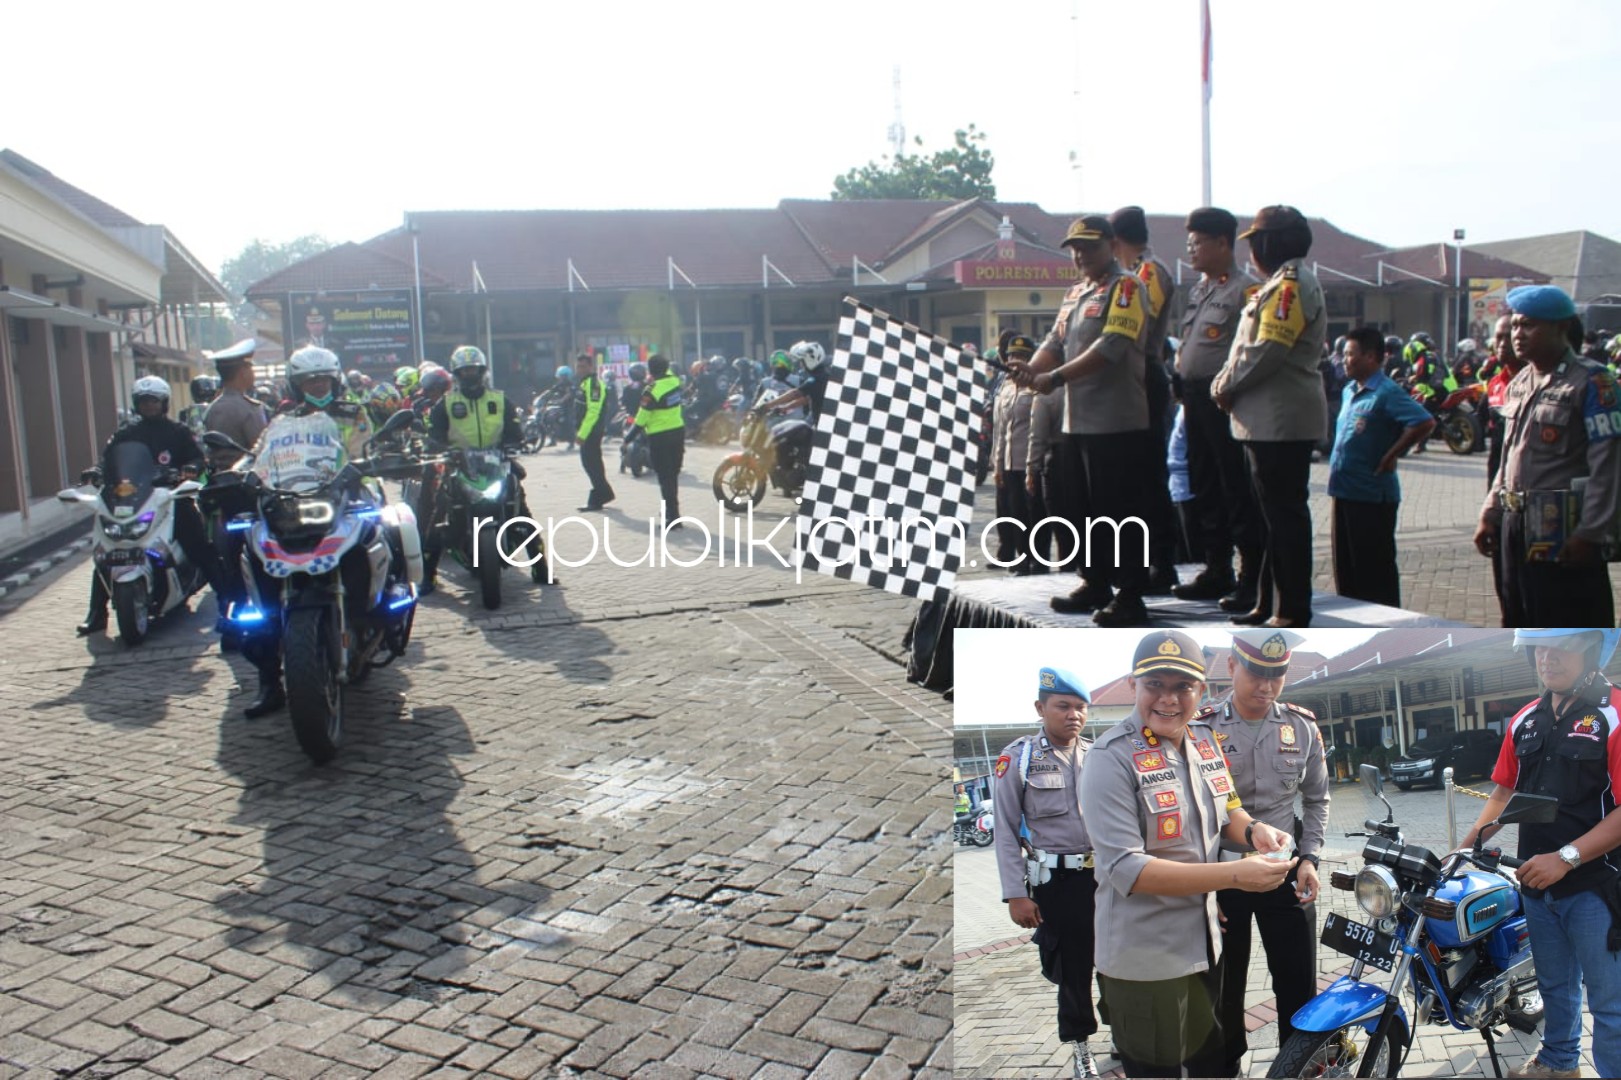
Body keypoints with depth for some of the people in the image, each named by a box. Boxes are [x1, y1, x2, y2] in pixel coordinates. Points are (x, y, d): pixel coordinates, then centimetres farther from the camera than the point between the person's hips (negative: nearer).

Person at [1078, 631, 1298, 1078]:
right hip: (1144, 960, -7)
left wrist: (1253, 830, -8)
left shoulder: (1204, 739, 3)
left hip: (1205, 942, 8)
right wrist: (1235, 875, -31)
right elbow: (1124, 868, -26)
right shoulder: (1111, 758, -21)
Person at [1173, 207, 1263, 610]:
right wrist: (1183, 385, 16)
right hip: (1195, 398, 9)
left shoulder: (1245, 289, -9)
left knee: (1239, 493, -6)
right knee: (1205, 489, 14)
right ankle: (1216, 573, 23)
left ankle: (1251, 580, 0)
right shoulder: (1198, 289, 18)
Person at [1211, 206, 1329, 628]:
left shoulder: (1290, 283, -12)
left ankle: (1293, 610, 0)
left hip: (1281, 418, -10)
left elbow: (1268, 349, -21)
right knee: (1275, 513, 13)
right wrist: (1226, 383, 6)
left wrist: (1226, 386, -10)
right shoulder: (1280, 283, 20)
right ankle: (1271, 603, 21)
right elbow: (1252, 346, 20)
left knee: (1285, 513, -6)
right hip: (1268, 417, 10)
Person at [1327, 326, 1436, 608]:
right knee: (1345, 566, 15)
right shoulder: (1348, 391, 13)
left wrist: (1391, 455, -18)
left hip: (1372, 494, -8)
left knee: (1375, 570, -1)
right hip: (1344, 491, 9)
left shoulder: (1387, 393, -14)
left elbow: (1425, 423, -25)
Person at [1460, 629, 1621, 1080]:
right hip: (1536, 881, 7)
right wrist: (1466, 846, 2)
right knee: (1554, 986, 22)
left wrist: (1566, 857, -24)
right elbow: (1504, 790, 13)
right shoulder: (1525, 721, 7)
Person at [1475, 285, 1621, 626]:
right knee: (1518, 622, 17)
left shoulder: (1591, 382, -11)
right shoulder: (1519, 383, 13)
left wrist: (1589, 533, -19)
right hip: (1515, 526, 8)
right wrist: (1490, 514, 15)